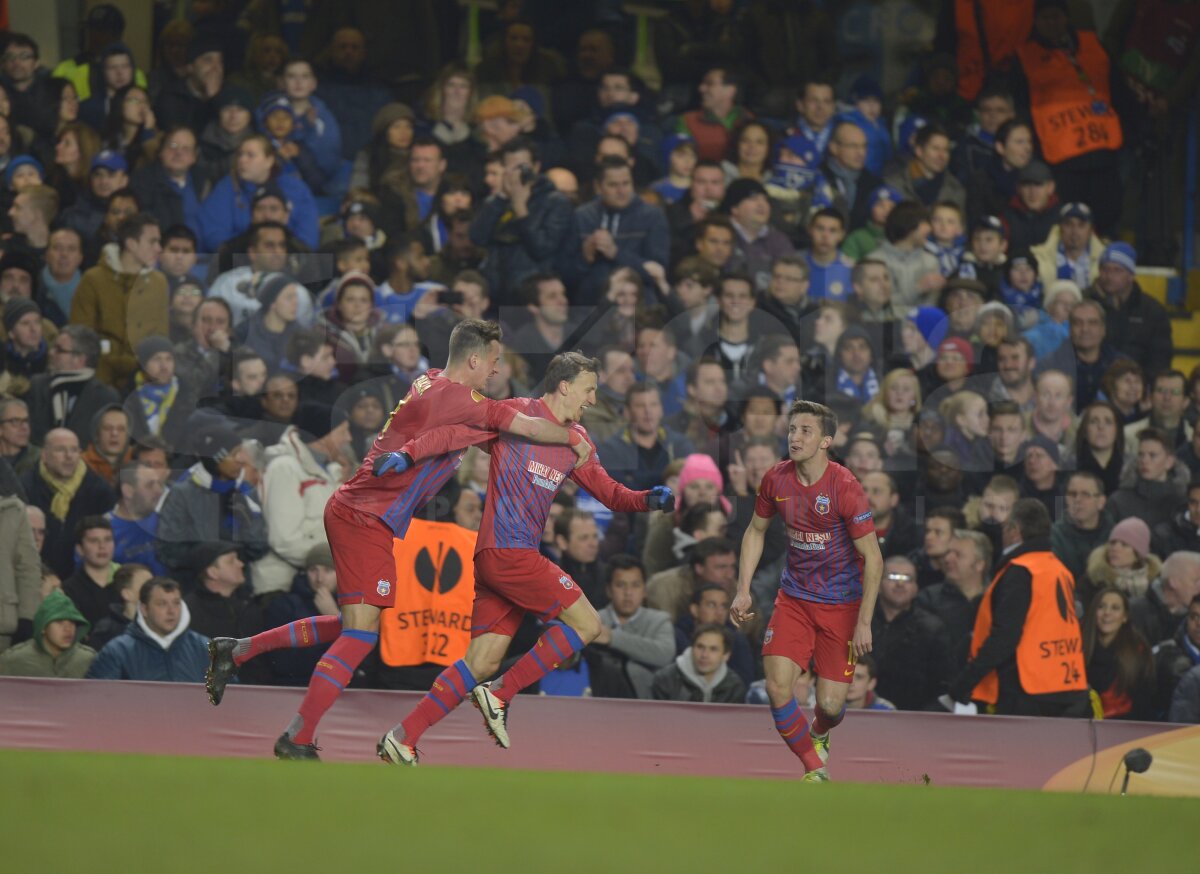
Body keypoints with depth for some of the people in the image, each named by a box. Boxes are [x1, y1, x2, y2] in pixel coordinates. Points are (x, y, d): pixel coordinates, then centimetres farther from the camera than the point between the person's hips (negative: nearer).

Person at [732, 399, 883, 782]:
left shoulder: (844, 488, -20)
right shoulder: (777, 479, -5)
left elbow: (872, 558, -16)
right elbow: (755, 531, 14)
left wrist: (863, 622, -19)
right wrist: (742, 591, 6)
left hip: (841, 604, -4)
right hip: (794, 598, 4)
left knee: (830, 703, -3)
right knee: (777, 685, -15)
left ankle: (818, 734, 36)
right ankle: (815, 769, 2)